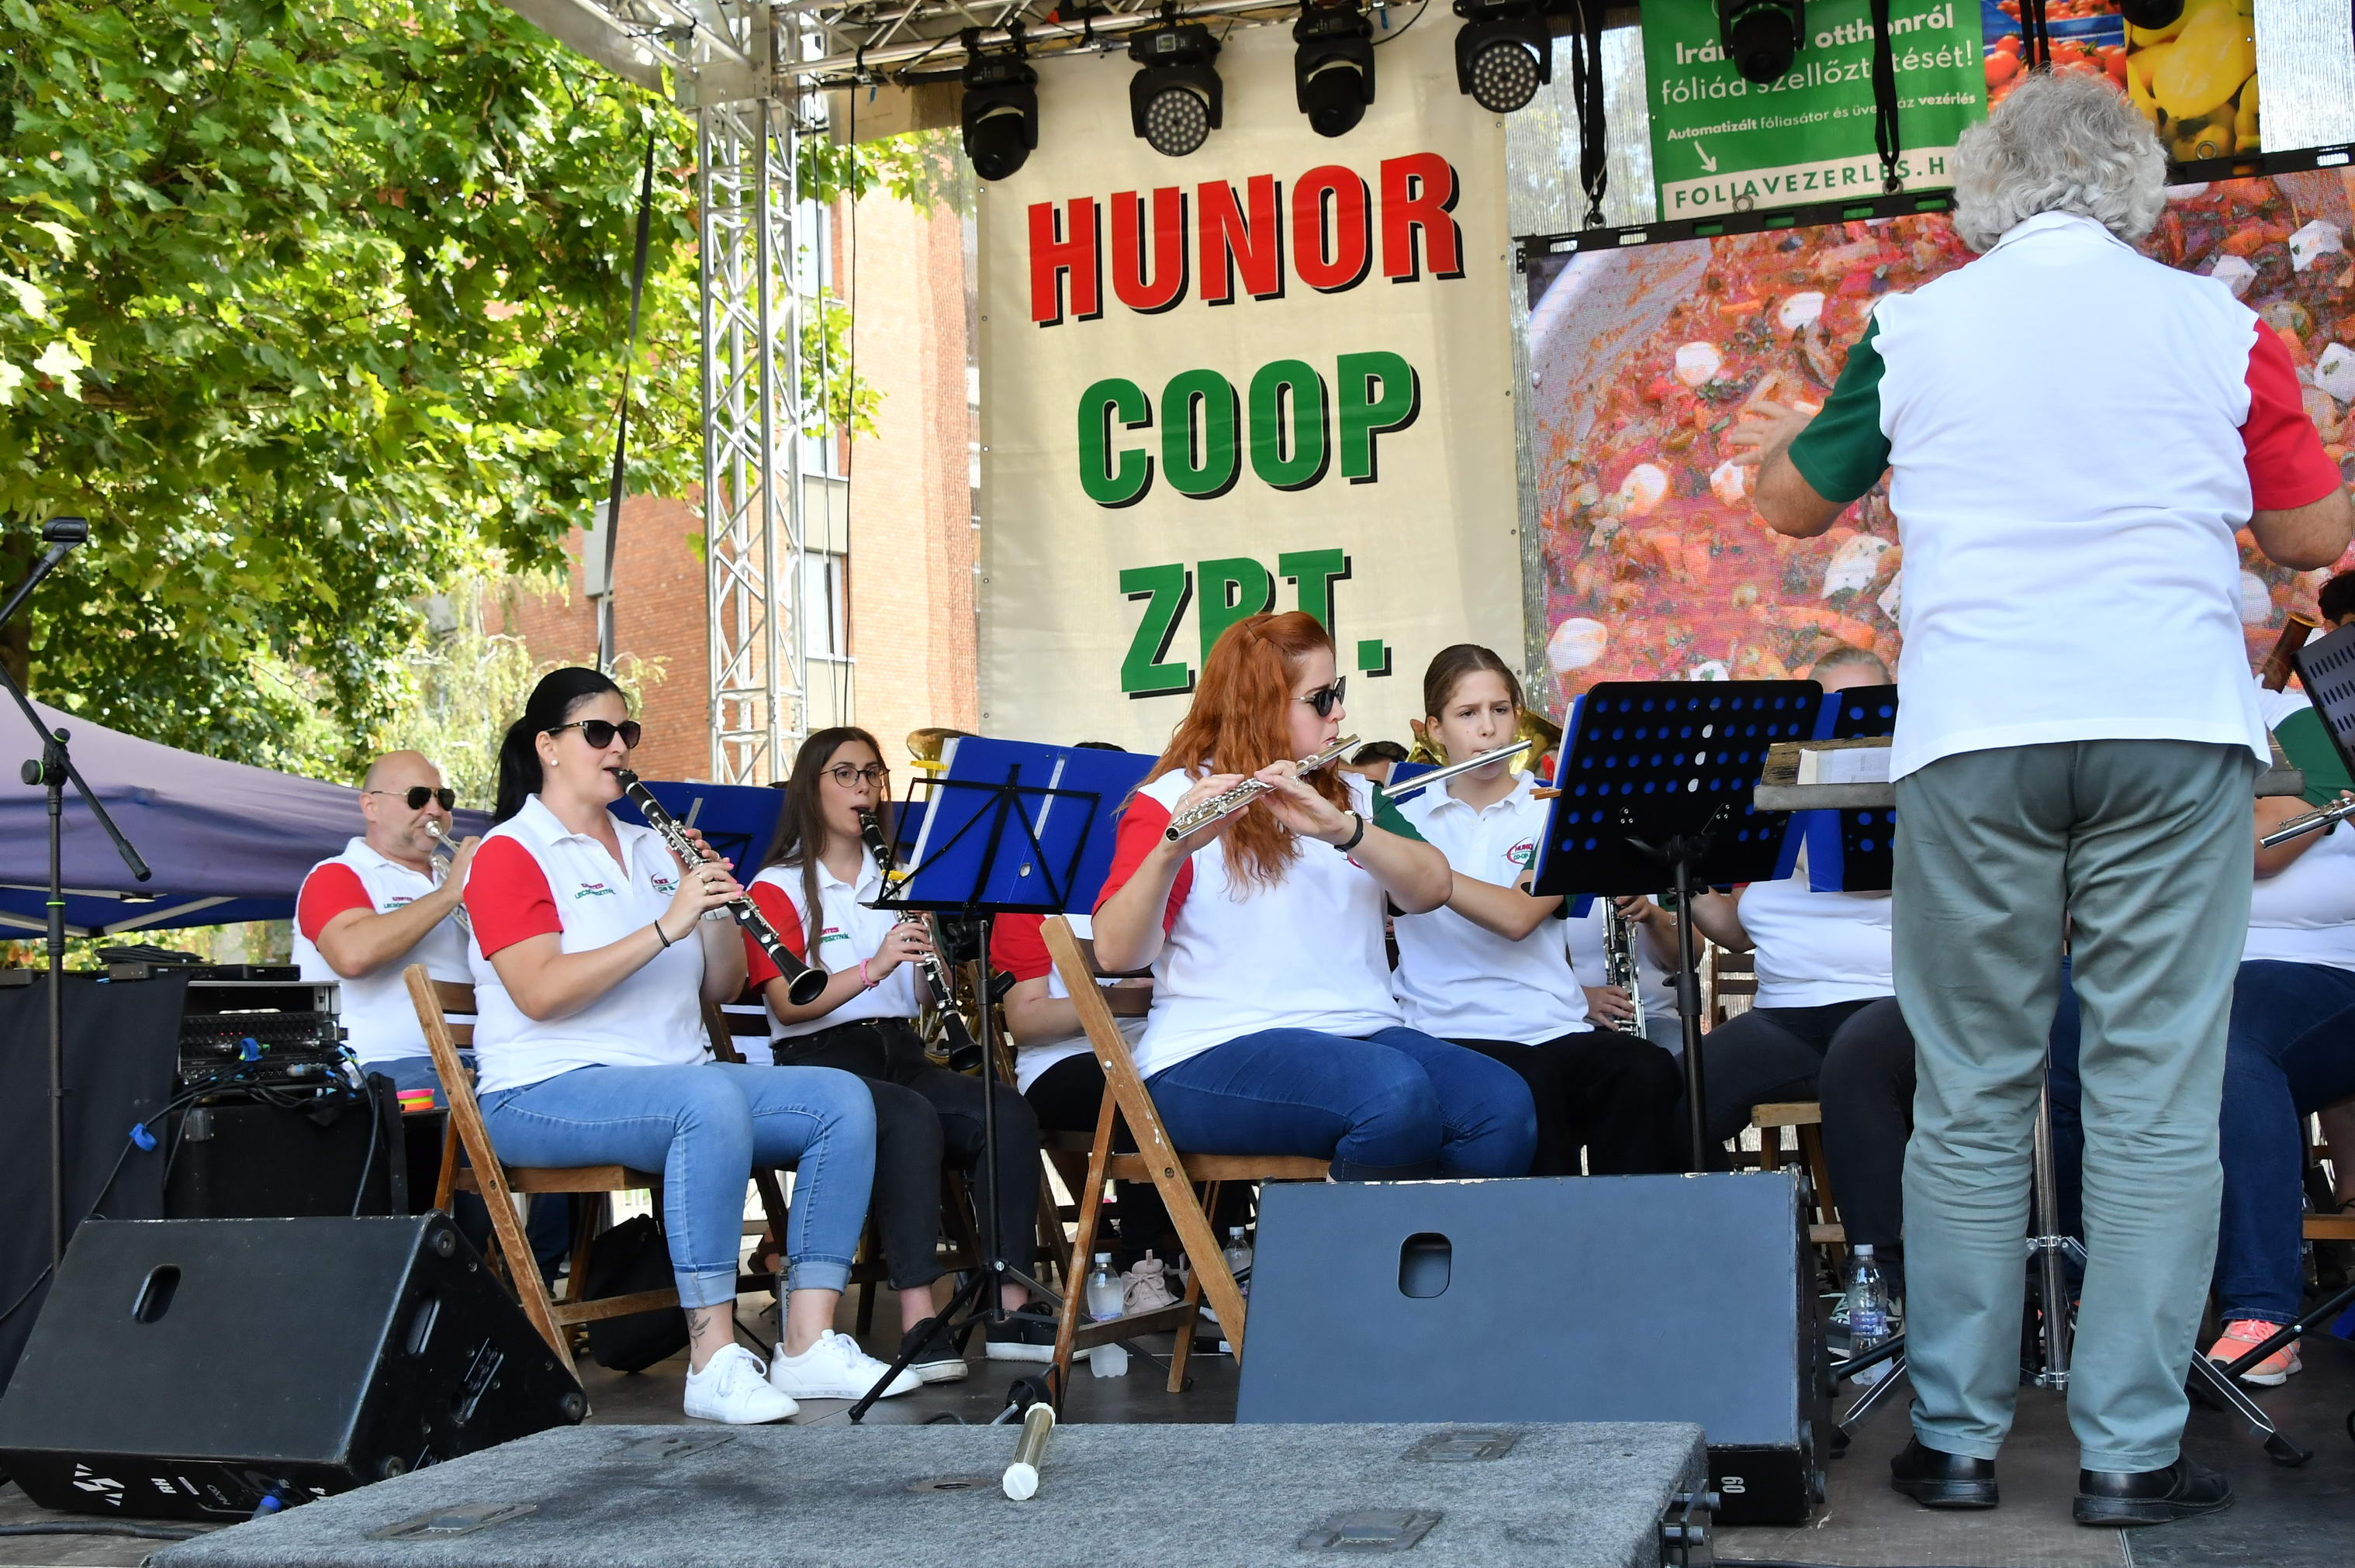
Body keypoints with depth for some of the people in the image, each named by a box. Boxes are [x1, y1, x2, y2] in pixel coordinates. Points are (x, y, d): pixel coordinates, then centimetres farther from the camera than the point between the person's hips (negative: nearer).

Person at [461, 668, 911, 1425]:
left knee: (844, 1100, -14)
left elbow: (722, 988, 15)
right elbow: (540, 993, -18)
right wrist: (667, 926, -23)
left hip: (678, 1076, 7)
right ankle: (714, 1362, -32)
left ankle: (809, 1346, -16)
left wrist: (720, 904, -4)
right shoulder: (511, 853, -1)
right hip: (548, 1095, -7)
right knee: (711, 1099, -37)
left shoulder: (653, 848, 19)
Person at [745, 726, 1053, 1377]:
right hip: (821, 1061, -5)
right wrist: (873, 968, -25)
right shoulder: (777, 887, 4)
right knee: (912, 1120, -36)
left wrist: (934, 953, -5)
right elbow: (788, 1004, -10)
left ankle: (1010, 1310, -23)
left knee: (1008, 1114, -24)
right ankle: (919, 1322, -39)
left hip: (902, 1054, 5)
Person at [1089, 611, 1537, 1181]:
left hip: (1363, 1034, 5)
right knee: (1398, 1094, -33)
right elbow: (1117, 954, -10)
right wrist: (1172, 849, -27)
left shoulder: (1354, 796, 19)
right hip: (1218, 1052, -5)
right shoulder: (1173, 801, 3)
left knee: (1505, 1107, -24)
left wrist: (1339, 828, -17)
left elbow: (1433, 888, 0)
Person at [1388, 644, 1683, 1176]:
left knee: (1648, 1072, -30)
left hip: (1555, 1028, 1)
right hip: (1449, 1033, -1)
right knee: (1528, 1083, -35)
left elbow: (1518, 916, -8)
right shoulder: (1404, 819, 13)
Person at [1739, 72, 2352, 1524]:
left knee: (1972, 1098, 7)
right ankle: (2132, 1451, 6)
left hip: (1972, 737, 1)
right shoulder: (2216, 326, 7)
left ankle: (1955, 1436, 12)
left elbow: (1797, 506, 18)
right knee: (2159, 1099, 4)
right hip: (2174, 725, 0)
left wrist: (1776, 448, 39)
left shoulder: (1915, 329, 7)